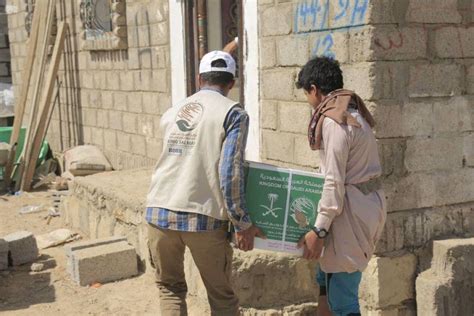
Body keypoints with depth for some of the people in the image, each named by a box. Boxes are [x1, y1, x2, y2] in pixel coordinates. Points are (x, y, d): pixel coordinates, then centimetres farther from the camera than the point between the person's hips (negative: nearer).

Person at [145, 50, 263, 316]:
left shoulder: (172, 113, 14)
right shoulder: (234, 114, -1)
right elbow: (229, 173, -12)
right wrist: (243, 224, -4)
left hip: (159, 212, 4)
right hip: (203, 218, -4)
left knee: (170, 288, 21)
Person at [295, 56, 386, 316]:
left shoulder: (333, 121, -17)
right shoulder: (351, 112, 13)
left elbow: (335, 182, -21)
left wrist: (318, 231, -18)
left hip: (352, 209, -11)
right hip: (368, 202, 11)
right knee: (326, 279, 23)